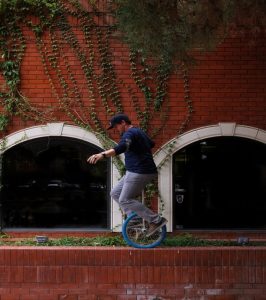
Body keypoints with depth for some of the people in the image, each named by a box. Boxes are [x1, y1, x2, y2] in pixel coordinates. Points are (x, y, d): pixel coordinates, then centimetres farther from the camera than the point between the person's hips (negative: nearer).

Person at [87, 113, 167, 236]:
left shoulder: (130, 133, -15)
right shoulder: (139, 132, 18)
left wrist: (102, 154, -49)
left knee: (125, 200, -10)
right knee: (115, 193, 13)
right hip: (136, 172, 11)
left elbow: (121, 147, -37)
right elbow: (151, 144, 38)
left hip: (139, 173, -11)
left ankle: (157, 220, -8)